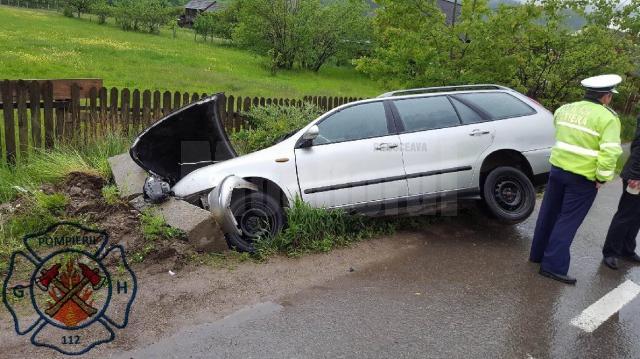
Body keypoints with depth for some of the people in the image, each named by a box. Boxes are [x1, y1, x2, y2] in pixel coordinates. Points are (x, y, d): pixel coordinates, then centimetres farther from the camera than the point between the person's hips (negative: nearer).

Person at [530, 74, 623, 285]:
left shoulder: (564, 109, 6)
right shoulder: (607, 118, -12)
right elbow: (610, 153, -19)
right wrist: (602, 178, -10)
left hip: (557, 169, 6)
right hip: (583, 177, -6)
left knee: (549, 214, 17)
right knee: (568, 221, 1)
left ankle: (538, 254, 28)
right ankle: (553, 266, 1)